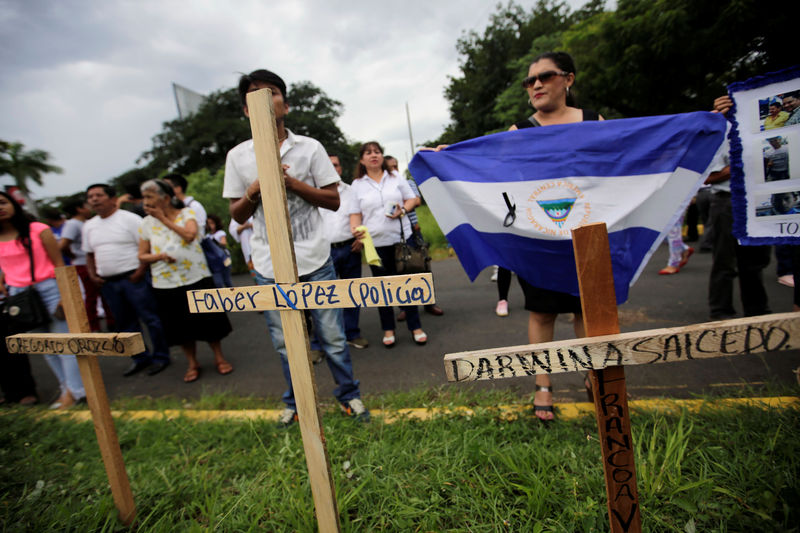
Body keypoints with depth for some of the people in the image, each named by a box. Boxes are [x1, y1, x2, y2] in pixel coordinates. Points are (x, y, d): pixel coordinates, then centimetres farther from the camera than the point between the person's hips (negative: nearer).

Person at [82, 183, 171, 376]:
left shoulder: (129, 219, -6)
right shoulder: (89, 226, 15)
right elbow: (90, 254, 22)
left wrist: (140, 272, -18)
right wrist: (92, 275, 7)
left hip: (133, 278, -7)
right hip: (108, 283, 7)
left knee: (150, 318, -3)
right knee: (124, 323, 13)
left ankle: (160, 357, 9)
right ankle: (140, 358, 25)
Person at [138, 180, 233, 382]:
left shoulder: (186, 213, -1)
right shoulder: (146, 223, 5)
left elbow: (190, 235, -20)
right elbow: (142, 256, 7)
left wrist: (163, 218, -12)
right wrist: (160, 256, -13)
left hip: (197, 278, -2)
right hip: (166, 284, 2)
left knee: (208, 320, 4)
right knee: (181, 327, 9)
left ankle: (219, 358, 21)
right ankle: (192, 364, 26)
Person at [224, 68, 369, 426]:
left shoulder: (309, 148, 2)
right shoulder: (238, 156, 5)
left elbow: (333, 200, -1)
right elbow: (237, 215, 8)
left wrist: (292, 182, -12)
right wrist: (254, 190, -11)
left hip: (314, 262, -1)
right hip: (269, 268, 2)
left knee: (333, 337, 7)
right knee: (285, 345, 13)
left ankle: (349, 395, 31)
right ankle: (295, 402, 37)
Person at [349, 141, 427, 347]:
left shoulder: (395, 178, 10)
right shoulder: (357, 184, 7)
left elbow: (413, 199, 11)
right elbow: (355, 213, 4)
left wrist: (403, 210, -9)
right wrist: (355, 228, -16)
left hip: (402, 237, 1)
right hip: (375, 242, 0)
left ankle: (415, 327, 18)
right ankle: (388, 329, 22)